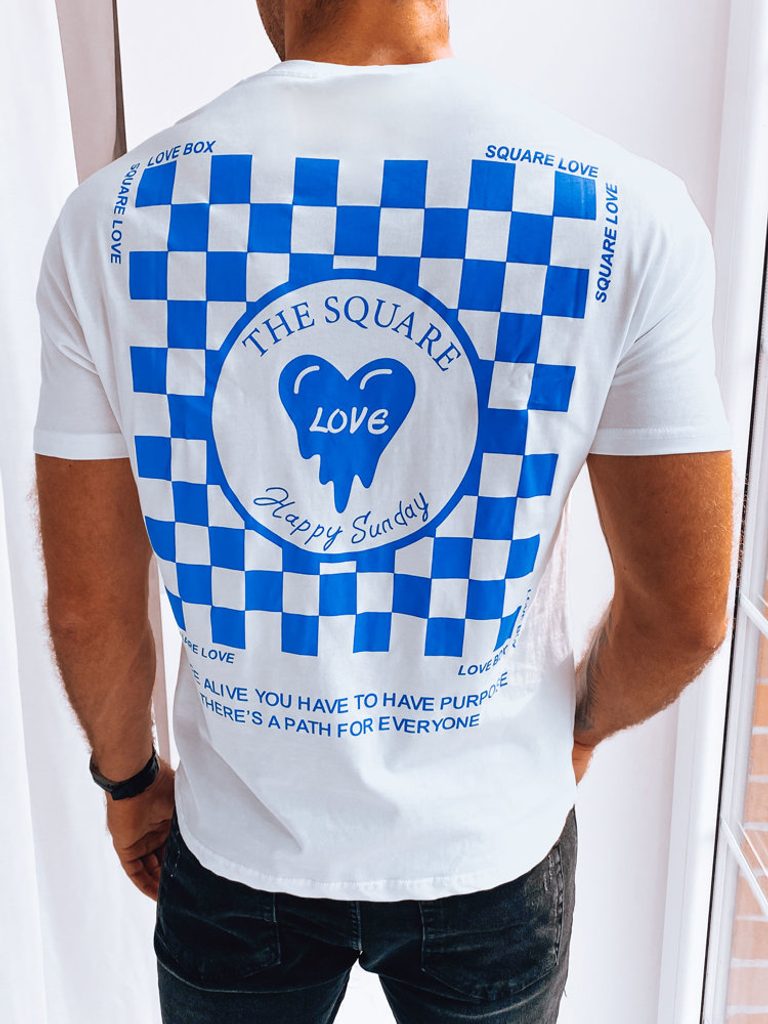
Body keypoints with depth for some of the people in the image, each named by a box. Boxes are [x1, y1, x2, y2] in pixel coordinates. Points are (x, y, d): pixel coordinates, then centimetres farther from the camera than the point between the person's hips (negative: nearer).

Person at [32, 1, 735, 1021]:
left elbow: (89, 609, -9)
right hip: (490, 848, 0)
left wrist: (129, 778, 11)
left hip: (238, 845, 1)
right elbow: (684, 617, -13)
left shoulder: (112, 214, -15)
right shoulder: (624, 211, -18)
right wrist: (581, 726, 9)